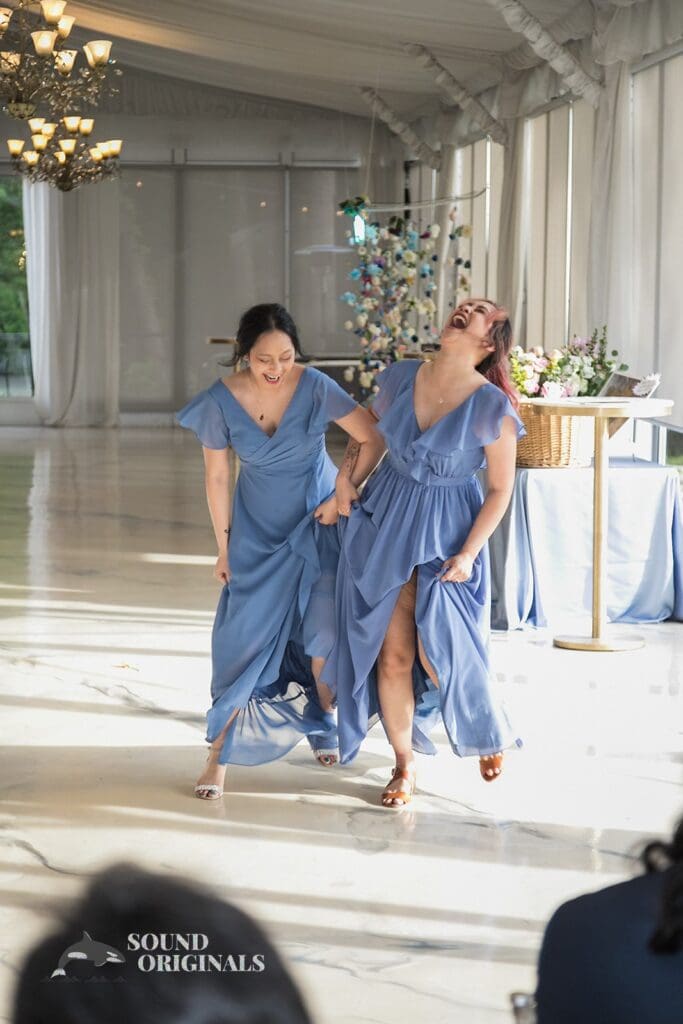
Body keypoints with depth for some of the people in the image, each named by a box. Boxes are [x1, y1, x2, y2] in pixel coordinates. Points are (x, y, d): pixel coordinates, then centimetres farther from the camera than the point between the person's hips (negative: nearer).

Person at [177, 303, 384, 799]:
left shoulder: (315, 387, -21)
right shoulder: (222, 400, -17)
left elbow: (373, 440, -11)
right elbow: (217, 476, -5)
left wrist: (343, 497, -10)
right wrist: (225, 547, 0)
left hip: (318, 522, -1)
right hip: (258, 529, 1)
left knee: (325, 636, -5)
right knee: (246, 633, -4)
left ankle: (324, 719, 25)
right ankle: (220, 753, 3)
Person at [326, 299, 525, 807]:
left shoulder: (493, 407, -14)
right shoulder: (402, 376, -2)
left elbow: (501, 490, -8)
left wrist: (468, 554, -13)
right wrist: (346, 473, 3)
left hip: (446, 535, -3)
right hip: (385, 523, 3)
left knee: (438, 657, -6)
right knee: (392, 654, 3)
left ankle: (489, 731, 27)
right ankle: (405, 765, 22)